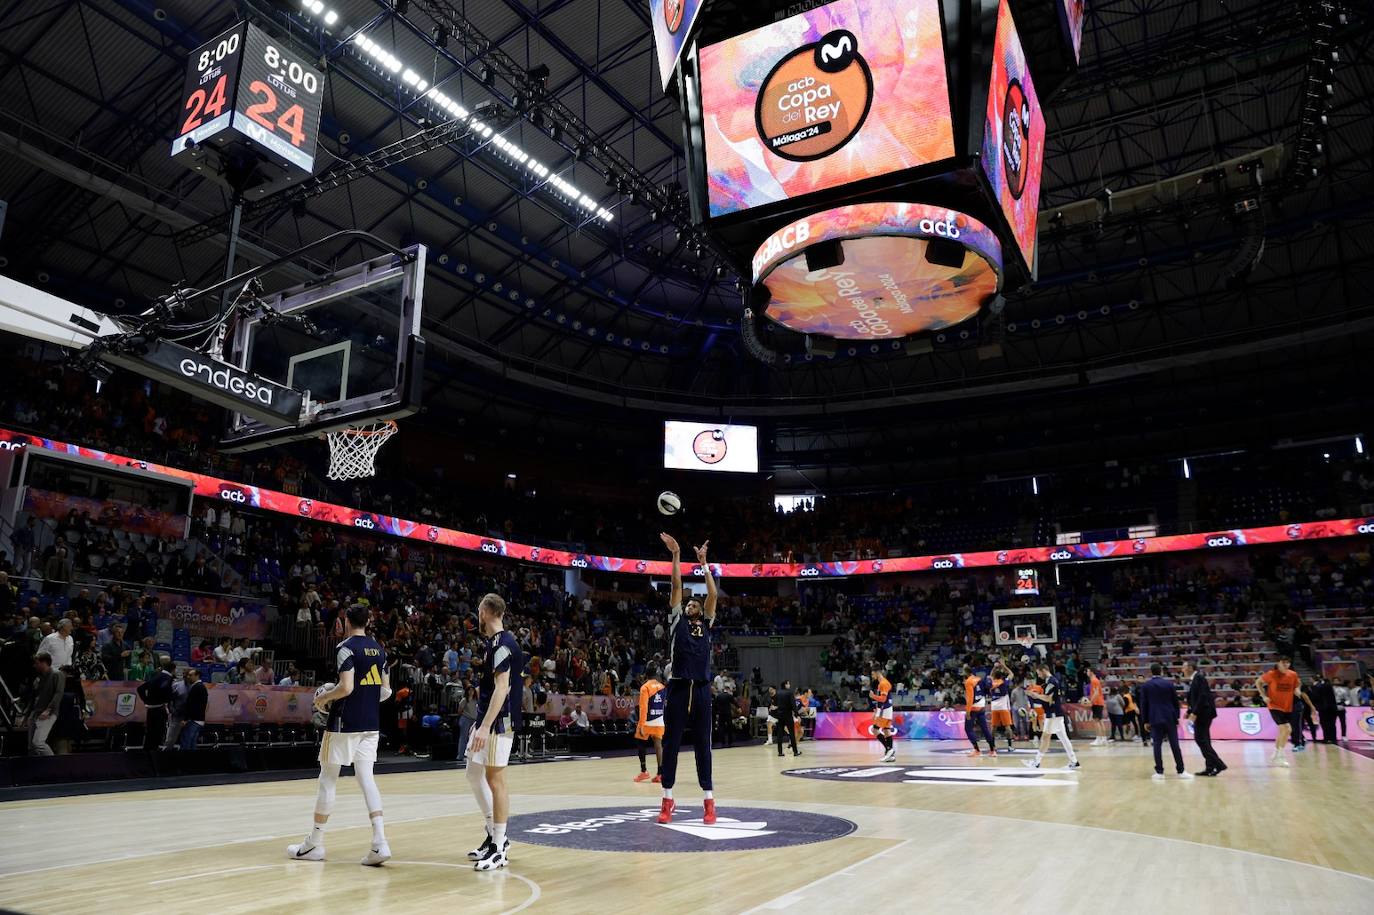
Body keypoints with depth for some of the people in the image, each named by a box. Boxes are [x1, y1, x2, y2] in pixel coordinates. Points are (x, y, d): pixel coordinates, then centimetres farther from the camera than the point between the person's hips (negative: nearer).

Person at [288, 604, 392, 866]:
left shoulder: (346, 647, -10)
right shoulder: (379, 649, 10)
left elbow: (346, 687, -19)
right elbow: (386, 691, 11)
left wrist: (324, 697, -3)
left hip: (345, 723, -6)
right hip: (371, 724, 6)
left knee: (327, 779, 8)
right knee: (366, 778, 4)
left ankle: (315, 843, 19)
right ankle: (380, 842, -7)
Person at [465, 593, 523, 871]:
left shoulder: (502, 644, -17)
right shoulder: (496, 642, 13)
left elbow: (502, 688, -25)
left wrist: (486, 726, -29)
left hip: (499, 722, -10)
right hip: (486, 718, 10)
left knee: (495, 780, -3)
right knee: (474, 775, 16)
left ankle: (499, 848, 7)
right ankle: (494, 835, 25)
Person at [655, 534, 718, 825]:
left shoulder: (707, 624, 16)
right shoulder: (676, 620, 13)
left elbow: (712, 593, 8)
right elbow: (677, 586, 7)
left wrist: (704, 562, 9)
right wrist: (676, 555, 4)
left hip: (701, 689, 1)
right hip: (678, 687, -1)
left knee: (702, 745, 5)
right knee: (671, 744, 2)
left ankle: (709, 800, 9)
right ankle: (667, 800, 9)